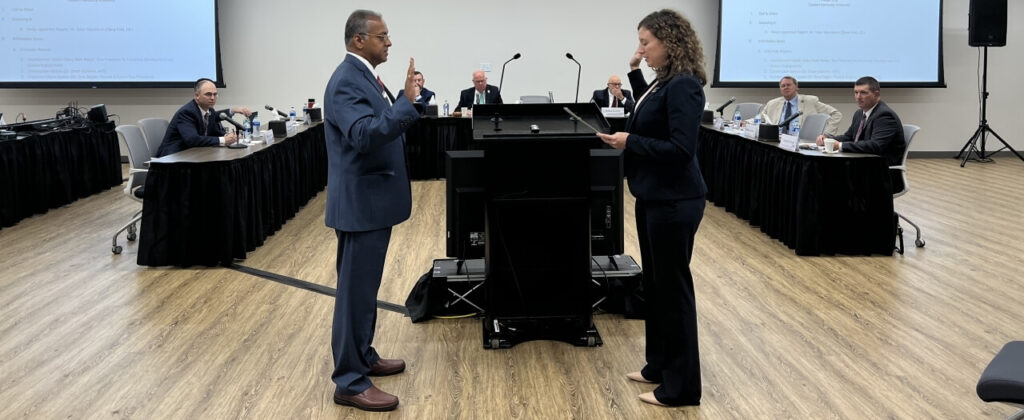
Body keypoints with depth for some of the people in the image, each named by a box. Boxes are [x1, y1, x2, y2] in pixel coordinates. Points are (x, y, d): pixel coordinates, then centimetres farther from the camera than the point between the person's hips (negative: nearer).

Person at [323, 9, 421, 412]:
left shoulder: (365, 76, 13)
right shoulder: (346, 81, -19)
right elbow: (365, 136, -34)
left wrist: (402, 99, 9)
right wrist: (406, 103, -36)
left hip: (373, 199, 11)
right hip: (361, 202, -11)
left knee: (365, 287, 19)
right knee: (356, 290, -4)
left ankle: (363, 357, 33)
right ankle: (350, 382, 3)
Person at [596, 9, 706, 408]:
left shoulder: (684, 86, -19)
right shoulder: (664, 81, 9)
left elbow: (680, 148, -24)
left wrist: (630, 142, -18)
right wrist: (635, 72, 19)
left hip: (674, 203, -10)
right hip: (653, 198, 10)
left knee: (673, 287, -1)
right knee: (654, 283, 17)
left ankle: (681, 386, 10)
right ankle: (659, 365, 31)